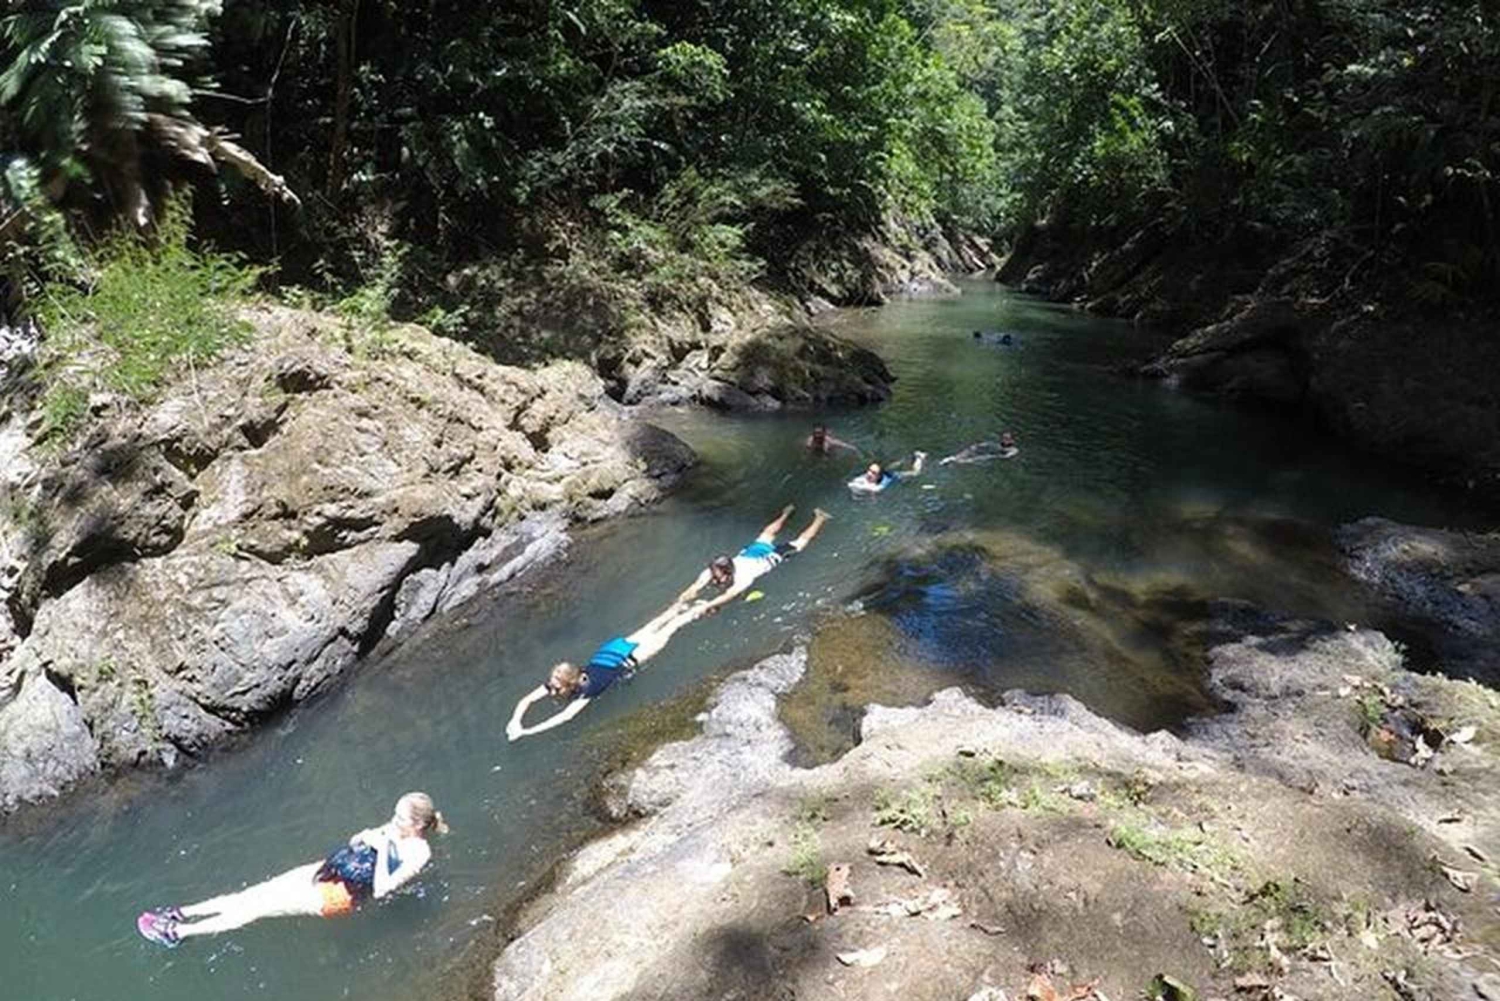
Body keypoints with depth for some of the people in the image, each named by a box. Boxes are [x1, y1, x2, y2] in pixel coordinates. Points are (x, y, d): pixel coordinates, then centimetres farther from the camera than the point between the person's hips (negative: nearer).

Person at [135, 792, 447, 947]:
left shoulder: (418, 853, -19)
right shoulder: (395, 830, 5)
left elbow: (380, 889, -25)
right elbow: (353, 844, 17)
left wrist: (382, 849, -27)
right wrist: (368, 835, -4)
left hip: (337, 895, -8)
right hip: (326, 870, 8)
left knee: (260, 907, -6)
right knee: (254, 893, 4)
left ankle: (178, 932, 3)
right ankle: (181, 913, 13)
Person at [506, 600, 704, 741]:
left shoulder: (587, 689, -40)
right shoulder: (555, 683, -24)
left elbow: (566, 716, -50)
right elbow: (526, 700, -24)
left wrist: (526, 731, -54)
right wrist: (515, 720, -42)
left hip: (625, 660, -5)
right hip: (608, 651, 5)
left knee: (661, 637, 17)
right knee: (648, 631, 26)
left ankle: (692, 613, 37)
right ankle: (677, 608, 47)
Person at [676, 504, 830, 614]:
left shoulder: (743, 577, -46)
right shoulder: (714, 572, -33)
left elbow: (730, 595, -60)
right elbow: (695, 587, -42)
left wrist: (708, 605, -72)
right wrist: (683, 598, -60)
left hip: (771, 556, -4)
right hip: (750, 551, 4)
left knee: (799, 544, 19)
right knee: (767, 534, 34)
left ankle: (819, 518, 38)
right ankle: (786, 514, 58)